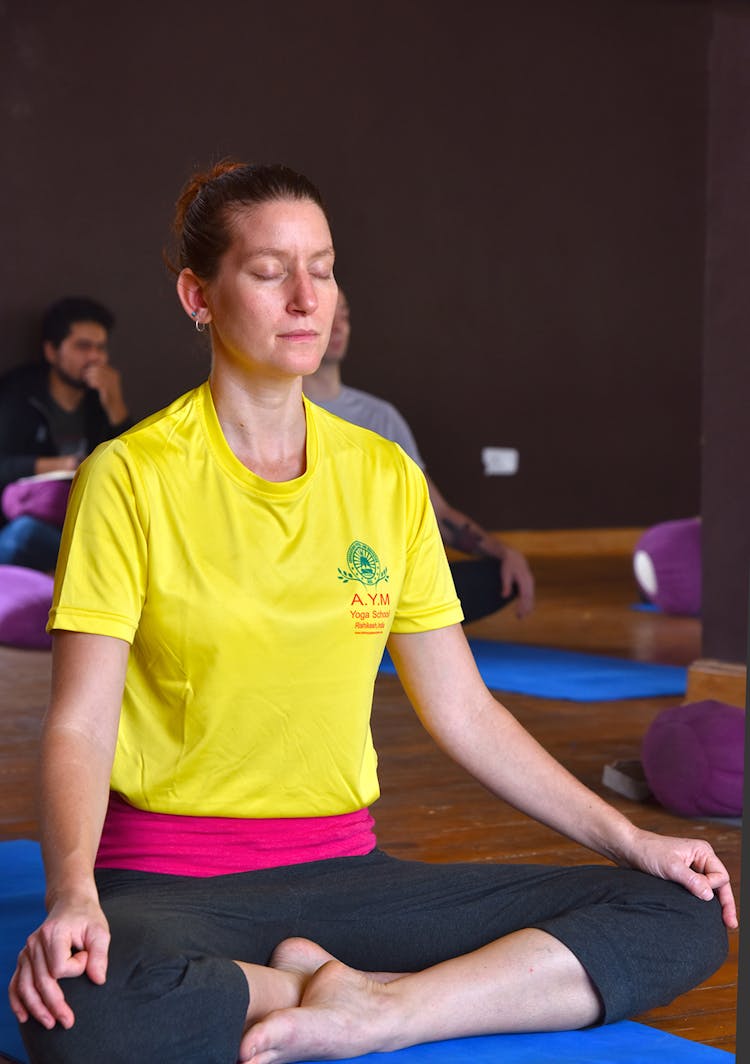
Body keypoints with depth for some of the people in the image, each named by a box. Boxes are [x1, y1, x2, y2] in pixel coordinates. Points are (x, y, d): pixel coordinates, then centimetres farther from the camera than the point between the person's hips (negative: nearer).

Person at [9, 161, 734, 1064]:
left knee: (688, 917, -11)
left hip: (342, 871, 5)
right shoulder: (131, 478, -4)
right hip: (169, 879, -4)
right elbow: (79, 726, -10)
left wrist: (628, 840, 4)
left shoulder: (387, 478, 9)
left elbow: (463, 711, 13)